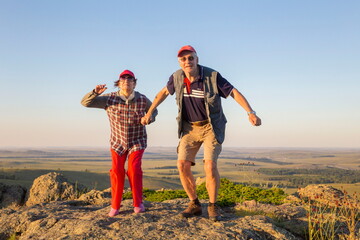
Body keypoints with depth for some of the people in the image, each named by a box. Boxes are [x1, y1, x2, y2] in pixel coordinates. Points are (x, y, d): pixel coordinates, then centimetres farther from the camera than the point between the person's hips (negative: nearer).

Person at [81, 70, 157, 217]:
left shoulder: (142, 100, -13)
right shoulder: (110, 99, -13)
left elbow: (154, 111, 8)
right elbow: (85, 102, -12)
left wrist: (149, 118, -16)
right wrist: (95, 92, -31)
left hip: (137, 141, -1)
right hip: (118, 142, 1)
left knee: (134, 169, -15)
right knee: (117, 171, -10)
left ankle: (138, 203, 1)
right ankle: (115, 206, 1)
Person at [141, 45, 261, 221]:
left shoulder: (212, 76, -18)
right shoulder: (177, 77, -5)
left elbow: (234, 93, -18)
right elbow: (164, 92, 13)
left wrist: (251, 113, -31)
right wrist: (149, 113, 13)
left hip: (211, 127, -4)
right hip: (189, 127, 4)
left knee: (210, 165, -19)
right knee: (182, 165, -8)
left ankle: (213, 207, 2)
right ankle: (195, 205, 10)